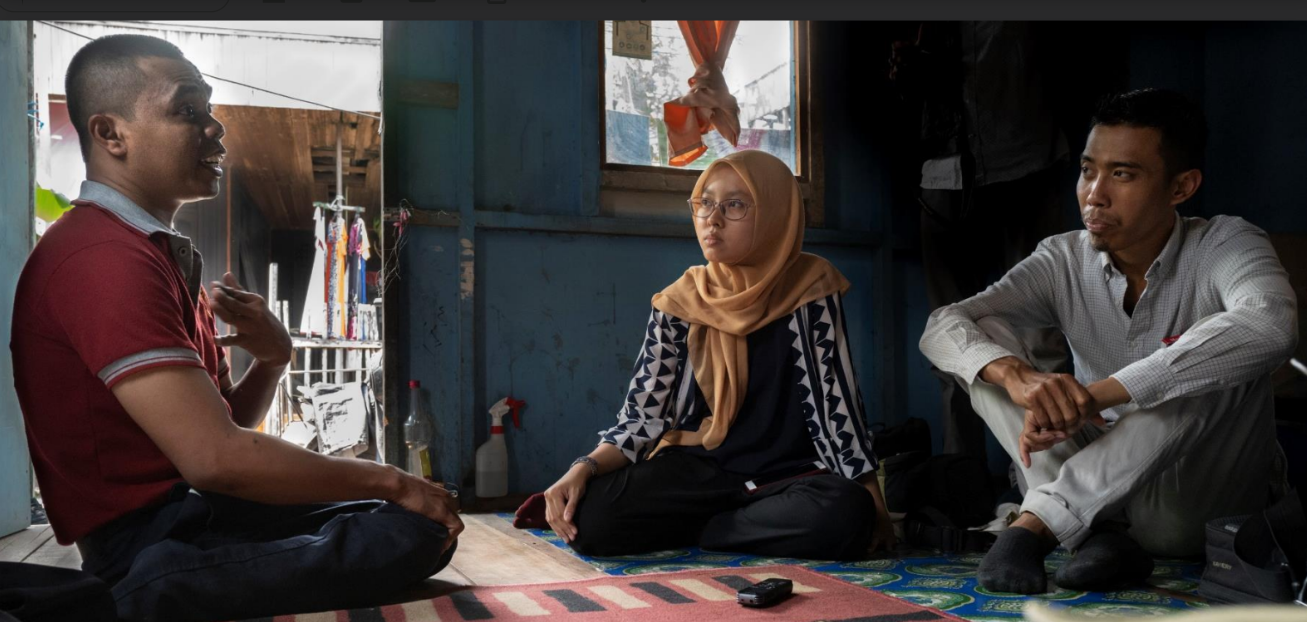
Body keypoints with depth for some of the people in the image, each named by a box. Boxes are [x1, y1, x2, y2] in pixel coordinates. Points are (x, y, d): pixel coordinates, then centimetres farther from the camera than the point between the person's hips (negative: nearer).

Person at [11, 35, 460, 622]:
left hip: (197, 510, 10)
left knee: (428, 519, 8)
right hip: (152, 546, -10)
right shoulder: (103, 258, -16)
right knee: (418, 531, -22)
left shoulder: (159, 253, 18)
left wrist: (271, 359, -3)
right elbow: (216, 456, -25)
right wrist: (387, 479, -14)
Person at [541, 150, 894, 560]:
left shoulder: (810, 291, -6)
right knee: (592, 517, -25)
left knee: (846, 513, -35)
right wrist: (585, 467, -19)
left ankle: (682, 528, -11)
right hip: (695, 469, 1)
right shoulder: (680, 303, 0)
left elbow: (835, 398, -5)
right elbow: (643, 413, -2)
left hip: (788, 475, 0)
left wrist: (872, 502, -9)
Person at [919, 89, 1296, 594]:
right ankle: (1098, 536, -27)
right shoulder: (1064, 261, -4)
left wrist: (1100, 392, -43)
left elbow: (1271, 325, -37)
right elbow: (941, 327, -16)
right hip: (1099, 493, 3)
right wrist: (1017, 375, -39)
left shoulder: (1225, 246, -13)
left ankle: (1036, 524, -35)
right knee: (983, 342, -13)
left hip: (1211, 506, -3)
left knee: (1219, 363, -32)